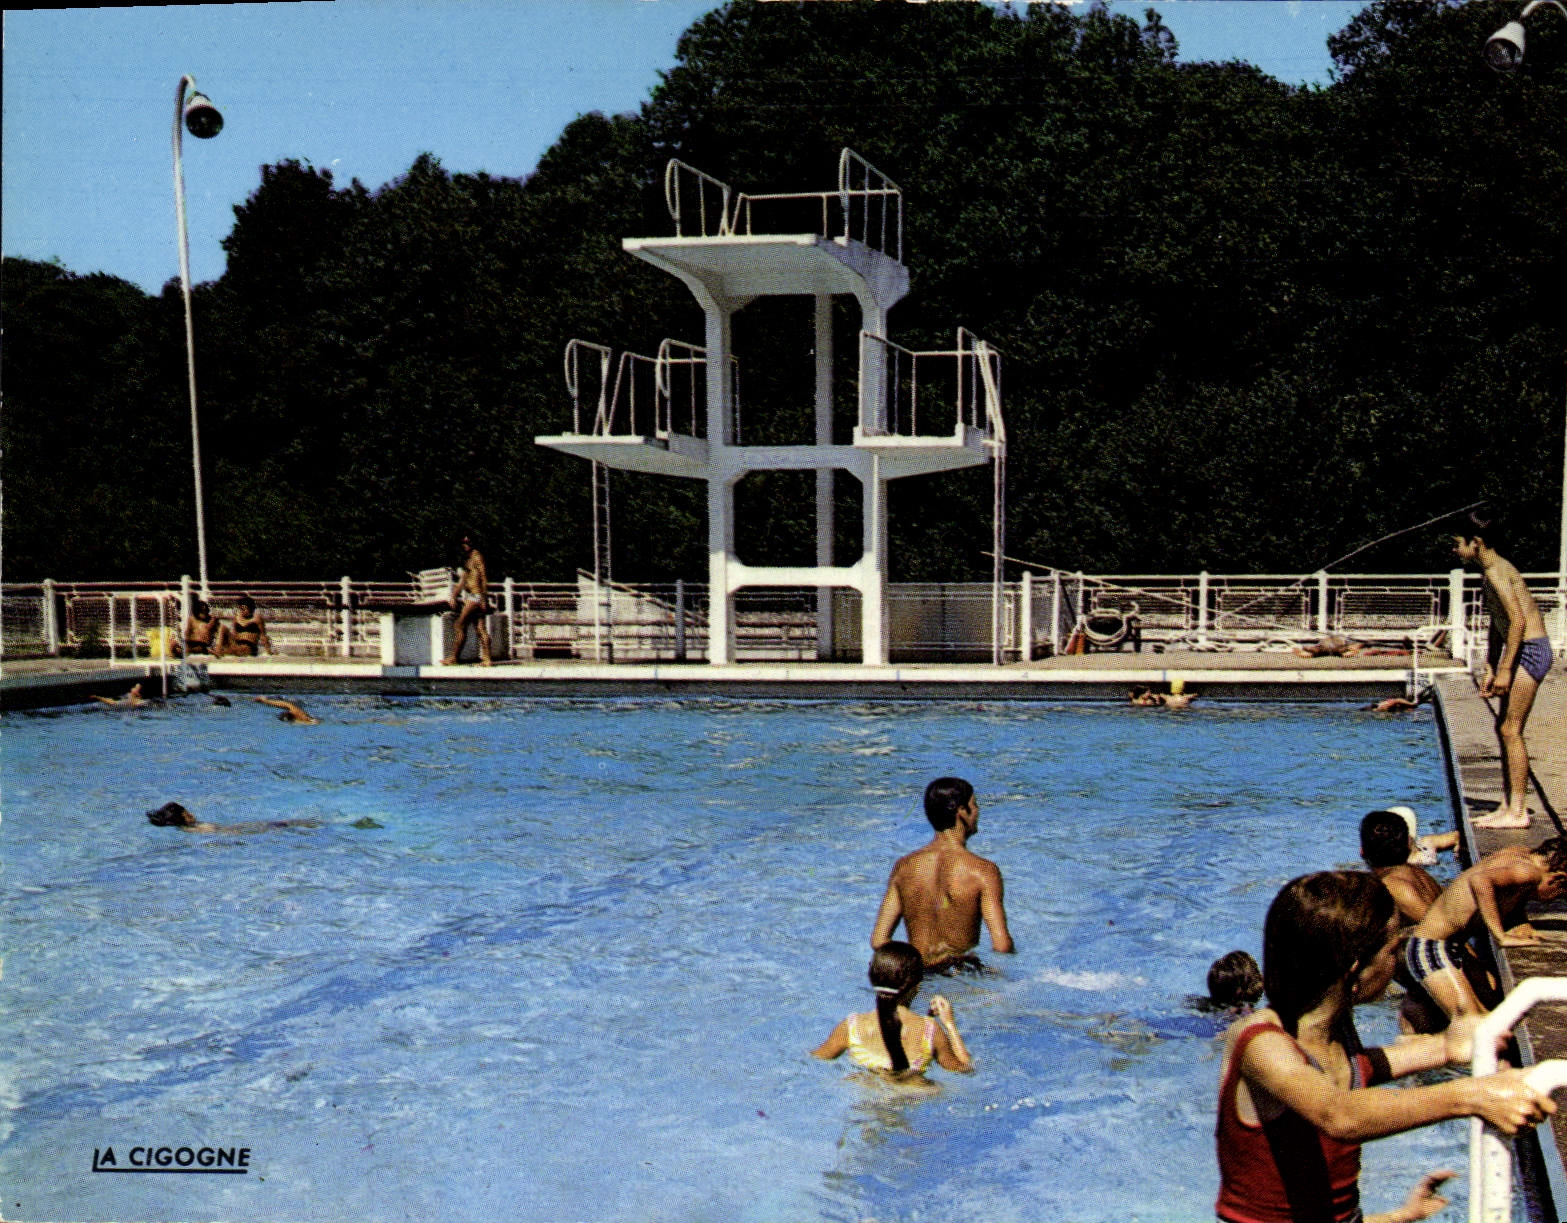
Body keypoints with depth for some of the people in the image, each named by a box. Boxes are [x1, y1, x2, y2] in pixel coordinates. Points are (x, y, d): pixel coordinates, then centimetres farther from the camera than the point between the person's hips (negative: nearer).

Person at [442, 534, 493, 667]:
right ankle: (486, 659, 2)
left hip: (475, 596, -9)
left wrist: (484, 600, -19)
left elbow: (483, 578, -14)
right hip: (469, 596, 9)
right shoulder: (467, 558, 19)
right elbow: (463, 579, 25)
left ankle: (453, 658, -5)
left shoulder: (476, 557, -9)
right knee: (481, 629, 5)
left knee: (460, 626, -8)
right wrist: (454, 596, 21)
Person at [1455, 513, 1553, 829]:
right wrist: (1490, 669, 22)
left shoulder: (1497, 572, -15)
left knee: (1510, 730, -8)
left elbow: (1518, 620, -23)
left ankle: (1517, 812, -6)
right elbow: (1497, 625, 23)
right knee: (1504, 729, 12)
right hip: (1522, 651, 10)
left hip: (1530, 651, -10)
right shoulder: (1493, 572, 17)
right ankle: (1508, 806, 17)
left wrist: (1505, 669, -23)